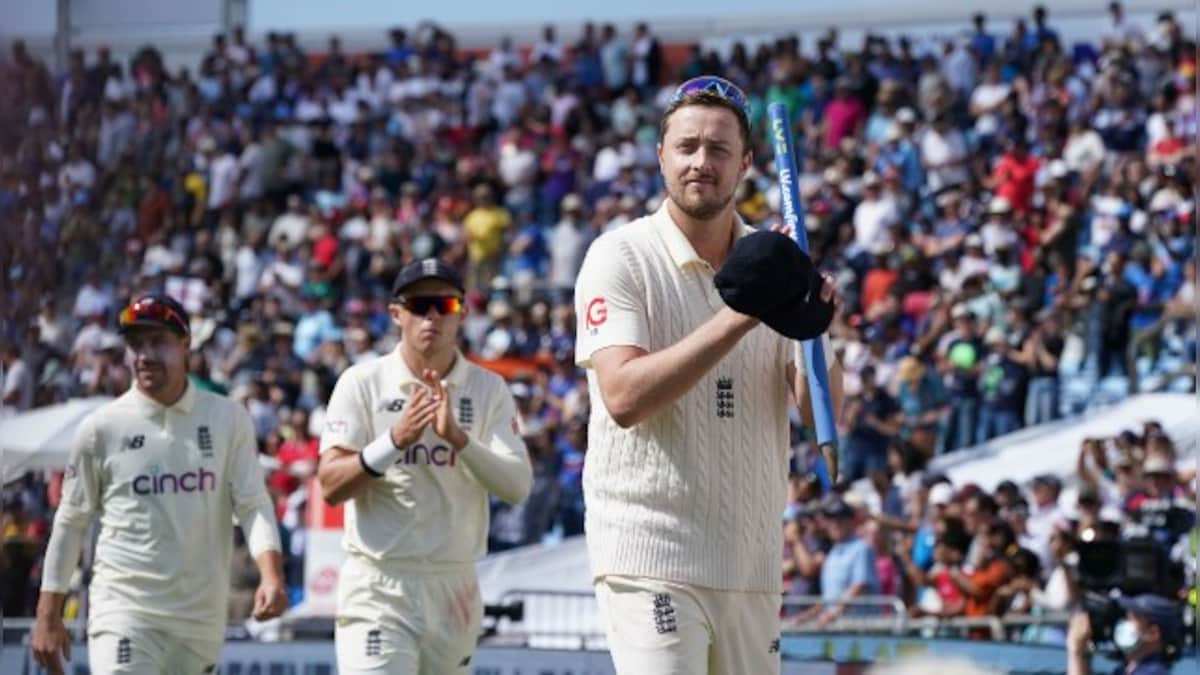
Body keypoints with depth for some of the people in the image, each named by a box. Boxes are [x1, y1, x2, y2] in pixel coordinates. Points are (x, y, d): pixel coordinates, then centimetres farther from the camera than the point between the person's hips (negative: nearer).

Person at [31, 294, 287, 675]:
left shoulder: (228, 419, 3)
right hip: (123, 609, -3)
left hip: (201, 615, 3)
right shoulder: (102, 427, 0)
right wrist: (48, 616, 5)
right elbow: (71, 523, 7)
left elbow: (253, 504, -1)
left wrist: (271, 574, -20)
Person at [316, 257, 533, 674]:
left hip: (454, 588, 3)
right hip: (378, 587, -3)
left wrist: (457, 437, -21)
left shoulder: (488, 389, 5)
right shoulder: (362, 383, -1)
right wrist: (395, 440, -22)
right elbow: (330, 486, -8)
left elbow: (518, 487, -7)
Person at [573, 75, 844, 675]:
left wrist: (817, 329, -15)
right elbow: (623, 395, -19)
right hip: (653, 555, -6)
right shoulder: (622, 257, -5)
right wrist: (738, 317, -23)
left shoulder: (769, 261, 10)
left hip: (751, 560, 6)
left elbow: (821, 412, 5)